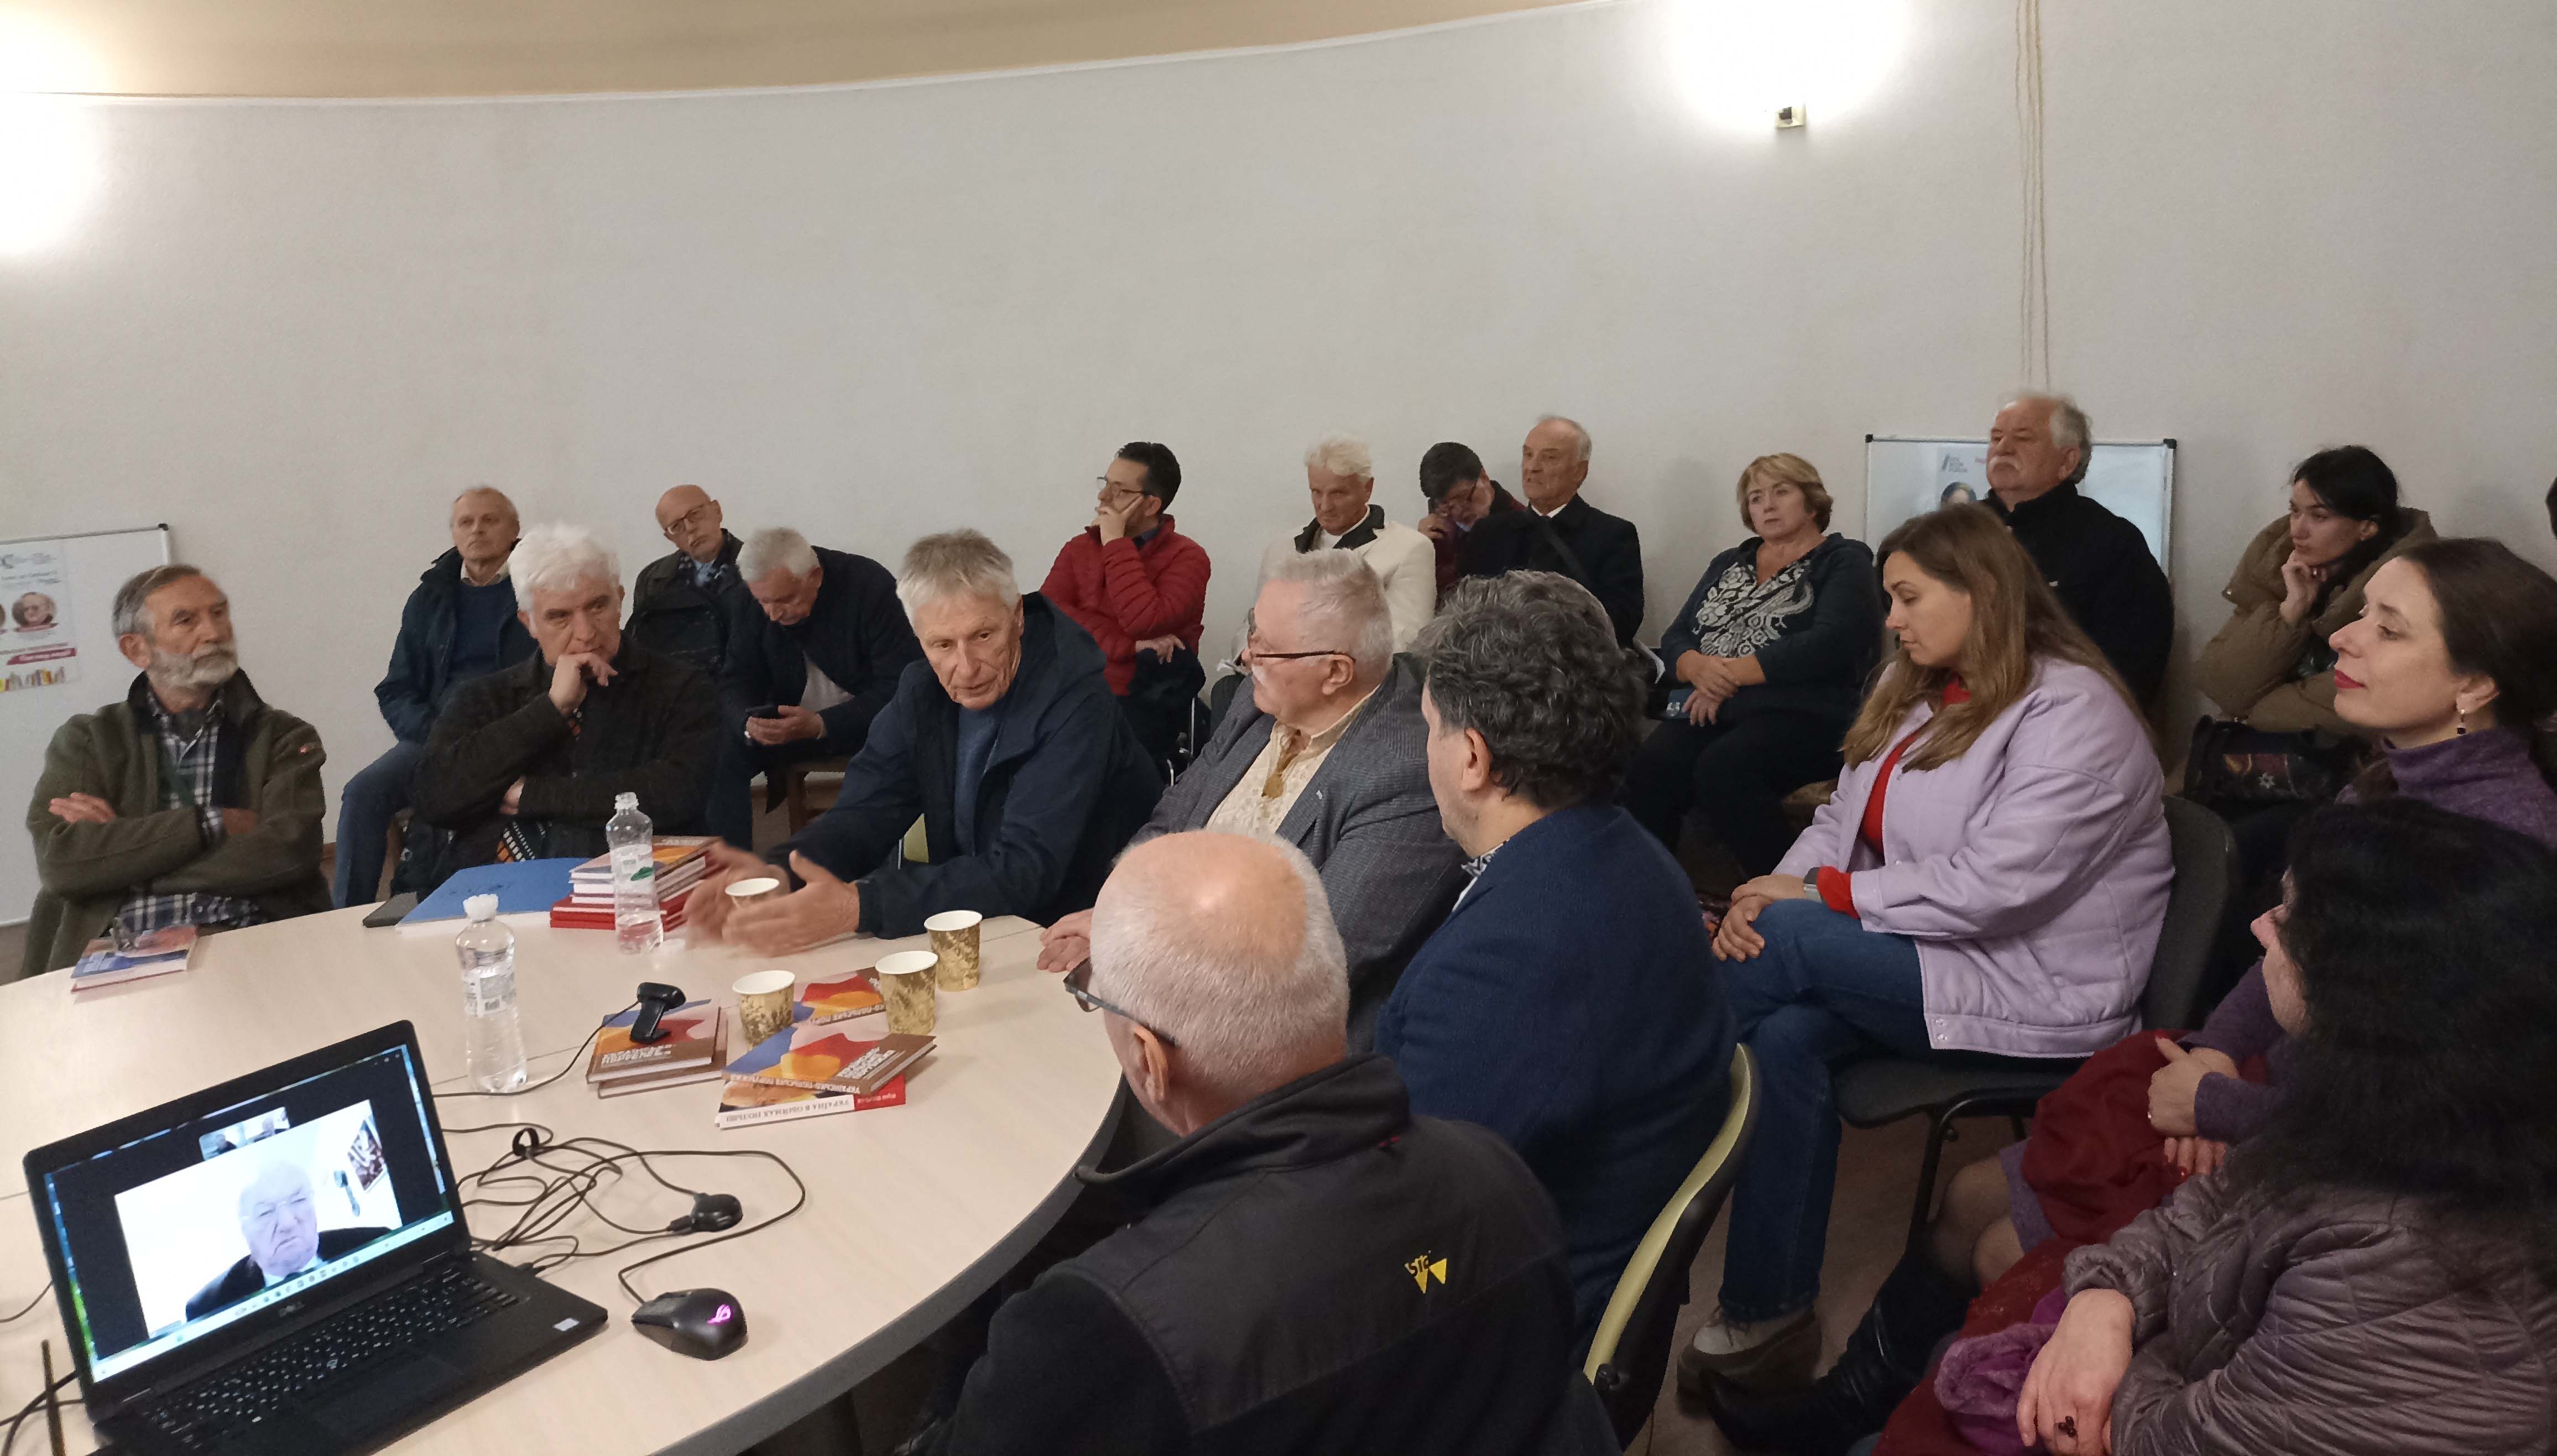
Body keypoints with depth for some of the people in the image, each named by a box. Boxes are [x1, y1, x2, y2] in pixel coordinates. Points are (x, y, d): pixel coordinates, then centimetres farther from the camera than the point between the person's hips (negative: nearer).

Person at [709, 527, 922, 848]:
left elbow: (898, 686, -22)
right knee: (723, 749, -20)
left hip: (863, 718, -4)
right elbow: (737, 680, -1)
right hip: (789, 721, 4)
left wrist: (820, 725, -33)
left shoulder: (871, 587, -20)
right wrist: (748, 723, -26)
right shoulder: (747, 602, -6)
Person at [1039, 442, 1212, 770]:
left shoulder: (1187, 557, 0)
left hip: (1144, 707, -3)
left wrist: (1115, 543, -10)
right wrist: (1128, 645, -15)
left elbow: (1142, 622, -18)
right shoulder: (1080, 548, 14)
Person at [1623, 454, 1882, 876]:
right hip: (1715, 711, 5)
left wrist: (1731, 673, -11)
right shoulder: (1727, 564, 25)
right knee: (1649, 768, -28)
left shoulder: (1843, 561, 8)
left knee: (1723, 768, -36)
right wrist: (1699, 668, -7)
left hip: (1801, 714, -4)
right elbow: (1674, 640, 18)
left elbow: (1831, 643, -11)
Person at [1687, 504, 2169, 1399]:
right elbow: (1842, 820, 9)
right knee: (1786, 1037, -22)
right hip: (1910, 958, 7)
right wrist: (1772, 893, -11)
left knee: (1789, 946, -25)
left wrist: (1820, 895, -18)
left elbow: (1987, 888, -25)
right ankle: (1768, 1319, -14)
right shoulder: (1912, 688, 12)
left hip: (2033, 988, -7)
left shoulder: (2073, 716, -15)